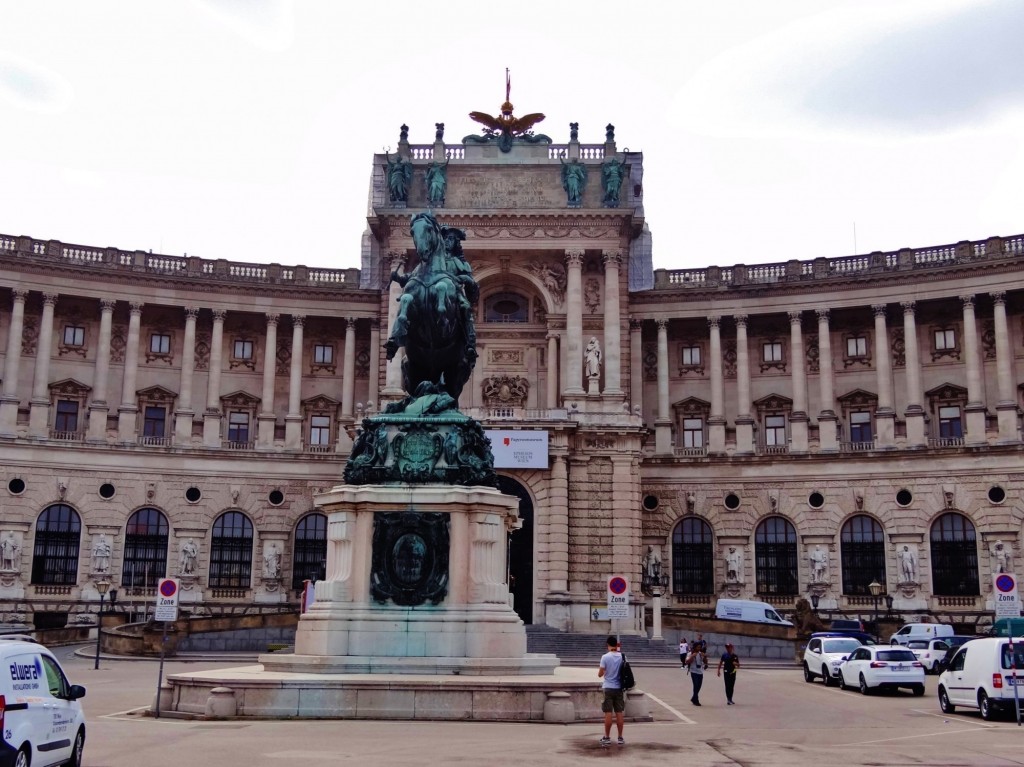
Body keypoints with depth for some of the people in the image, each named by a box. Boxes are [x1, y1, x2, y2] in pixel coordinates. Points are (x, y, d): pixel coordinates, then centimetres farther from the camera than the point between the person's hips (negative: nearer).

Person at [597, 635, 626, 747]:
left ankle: (607, 738, 4)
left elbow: (600, 674, -8)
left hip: (608, 688, -3)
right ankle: (620, 738, 11)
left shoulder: (605, 657, -12)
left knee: (608, 713, 0)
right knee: (620, 713, 7)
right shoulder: (622, 656, -1)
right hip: (619, 688, 3)